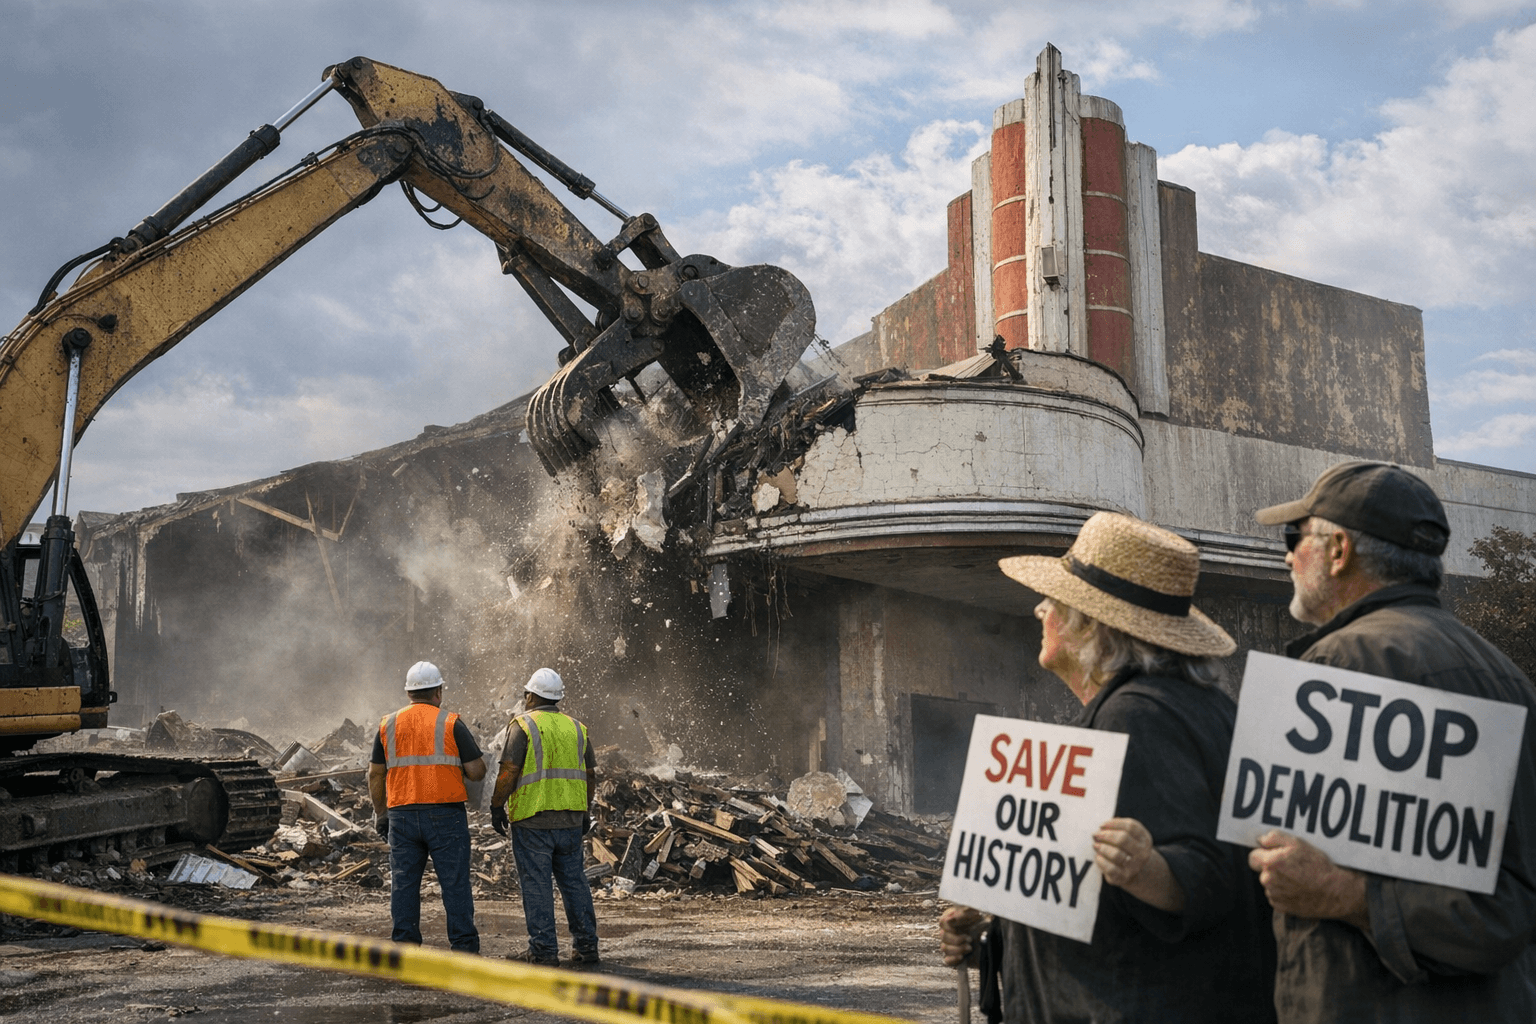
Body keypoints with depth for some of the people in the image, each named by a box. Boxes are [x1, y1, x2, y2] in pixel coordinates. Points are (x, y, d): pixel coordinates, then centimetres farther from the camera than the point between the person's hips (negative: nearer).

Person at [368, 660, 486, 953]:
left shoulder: (388, 725, 8)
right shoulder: (451, 723, -3)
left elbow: (375, 774, 10)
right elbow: (477, 772, -5)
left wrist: (380, 813, 18)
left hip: (401, 815, 3)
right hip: (445, 815, -3)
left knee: (404, 882, 8)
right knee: (455, 882, 1)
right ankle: (463, 945, 2)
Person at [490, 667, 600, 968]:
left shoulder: (523, 724, -6)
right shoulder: (577, 728, 12)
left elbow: (509, 771, -12)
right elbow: (589, 774, 15)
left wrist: (496, 806, -3)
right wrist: (586, 813, 23)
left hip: (532, 819, -5)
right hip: (571, 819, 5)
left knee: (536, 884, 0)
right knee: (574, 881, 11)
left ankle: (543, 950, 1)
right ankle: (586, 947, 13)